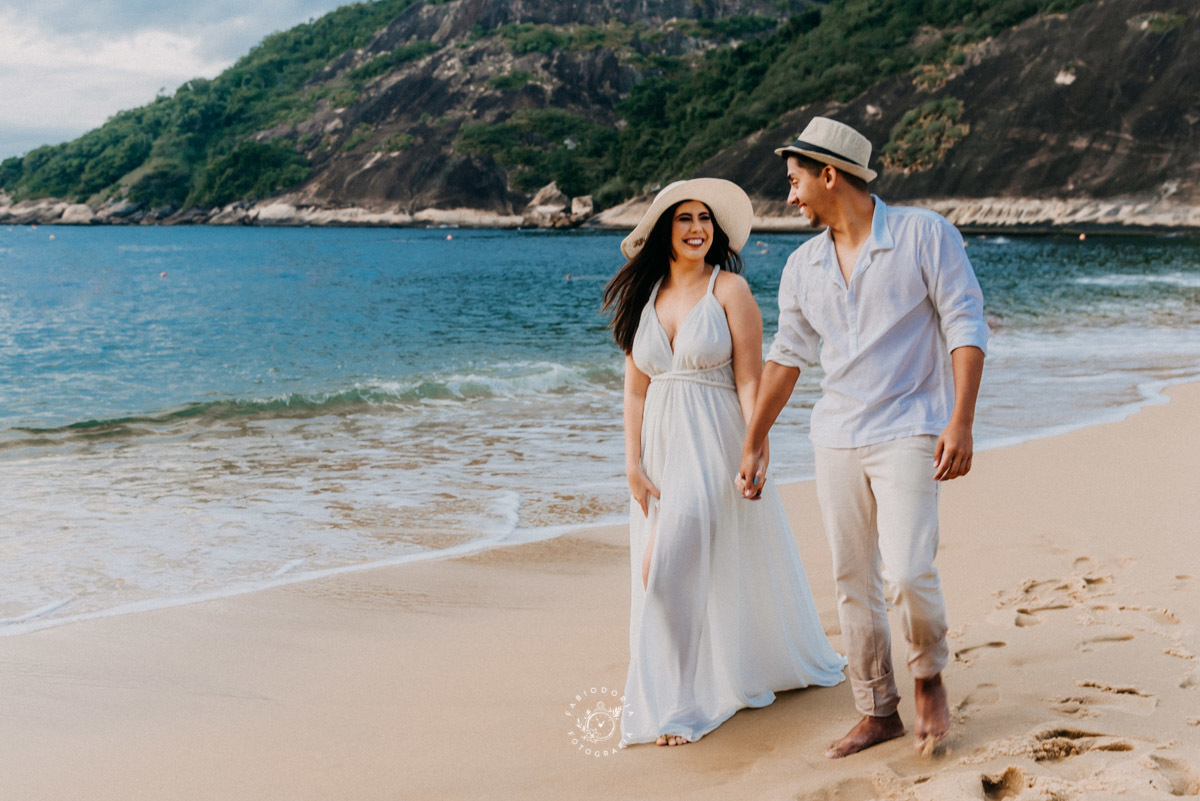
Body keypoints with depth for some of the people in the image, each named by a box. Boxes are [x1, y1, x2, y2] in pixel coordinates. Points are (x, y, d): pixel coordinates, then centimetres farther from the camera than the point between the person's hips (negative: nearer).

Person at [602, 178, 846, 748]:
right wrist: (633, 465, 1)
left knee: (671, 567, -14)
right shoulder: (643, 296, 9)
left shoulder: (729, 288, -4)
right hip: (661, 445, 5)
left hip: (713, 445, -5)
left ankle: (679, 704, -1)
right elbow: (636, 388, 7)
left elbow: (749, 379, -8)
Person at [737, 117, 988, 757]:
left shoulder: (925, 234, -5)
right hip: (835, 440, 5)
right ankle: (878, 713, 19)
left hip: (908, 433, -5)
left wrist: (961, 422, -17)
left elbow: (966, 327, -7)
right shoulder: (803, 266, 9)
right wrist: (753, 443, 19)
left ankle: (928, 676, 13)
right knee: (852, 584, 6)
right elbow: (787, 354, 17)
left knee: (907, 573, -16)